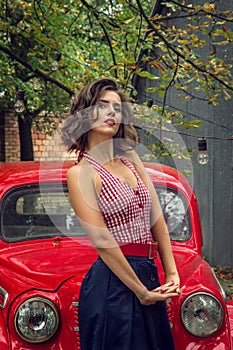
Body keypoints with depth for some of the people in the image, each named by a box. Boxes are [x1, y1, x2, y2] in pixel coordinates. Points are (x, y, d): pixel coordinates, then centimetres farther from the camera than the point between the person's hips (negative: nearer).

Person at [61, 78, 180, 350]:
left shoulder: (131, 159, 11)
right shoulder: (81, 173, -9)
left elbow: (157, 218, 9)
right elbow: (102, 242, -14)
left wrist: (171, 274, 1)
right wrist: (141, 291, -14)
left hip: (148, 275, 7)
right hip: (114, 280, -7)